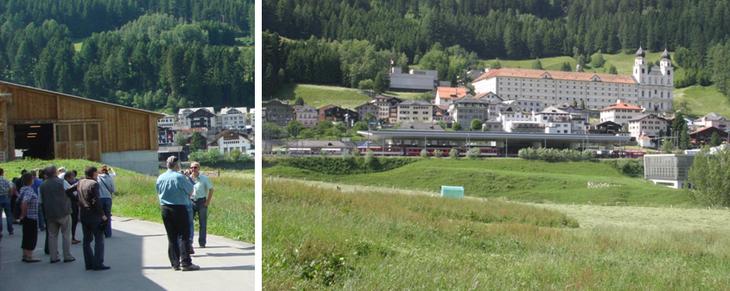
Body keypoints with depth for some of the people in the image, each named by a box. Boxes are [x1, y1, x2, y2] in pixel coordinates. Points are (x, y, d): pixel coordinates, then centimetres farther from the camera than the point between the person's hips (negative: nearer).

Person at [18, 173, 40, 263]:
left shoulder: (23, 189, 11)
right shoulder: (29, 190, -19)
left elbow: (21, 201, 19)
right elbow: (24, 203, -31)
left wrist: (22, 215, 20)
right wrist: (23, 215, -19)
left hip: (27, 218, 9)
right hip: (31, 218, -9)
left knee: (26, 237, 15)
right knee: (32, 237, -4)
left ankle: (25, 255, 22)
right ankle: (29, 257, -2)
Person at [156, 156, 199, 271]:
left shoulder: (160, 178, 5)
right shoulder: (180, 177, -13)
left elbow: (159, 193, 16)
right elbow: (190, 191, -4)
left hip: (164, 209, 6)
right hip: (179, 208, -6)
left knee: (171, 237, 10)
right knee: (185, 236, -1)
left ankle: (175, 263, 12)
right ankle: (185, 263, -4)